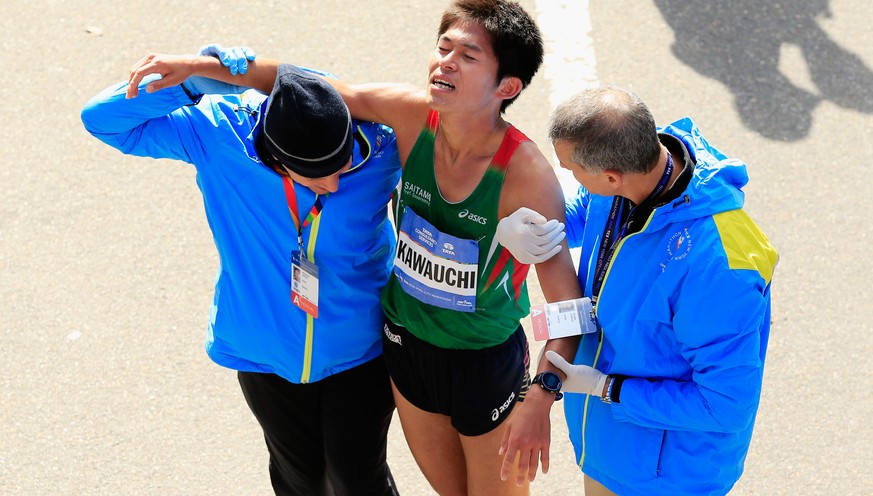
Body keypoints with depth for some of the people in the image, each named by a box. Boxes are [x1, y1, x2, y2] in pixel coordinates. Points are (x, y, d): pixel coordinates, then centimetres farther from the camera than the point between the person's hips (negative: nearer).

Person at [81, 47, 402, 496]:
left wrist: (215, 67, -19)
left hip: (358, 353, -1)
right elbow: (103, 119, -16)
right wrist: (185, 81, -34)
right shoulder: (219, 132, -26)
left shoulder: (379, 148, -27)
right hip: (267, 354, 1)